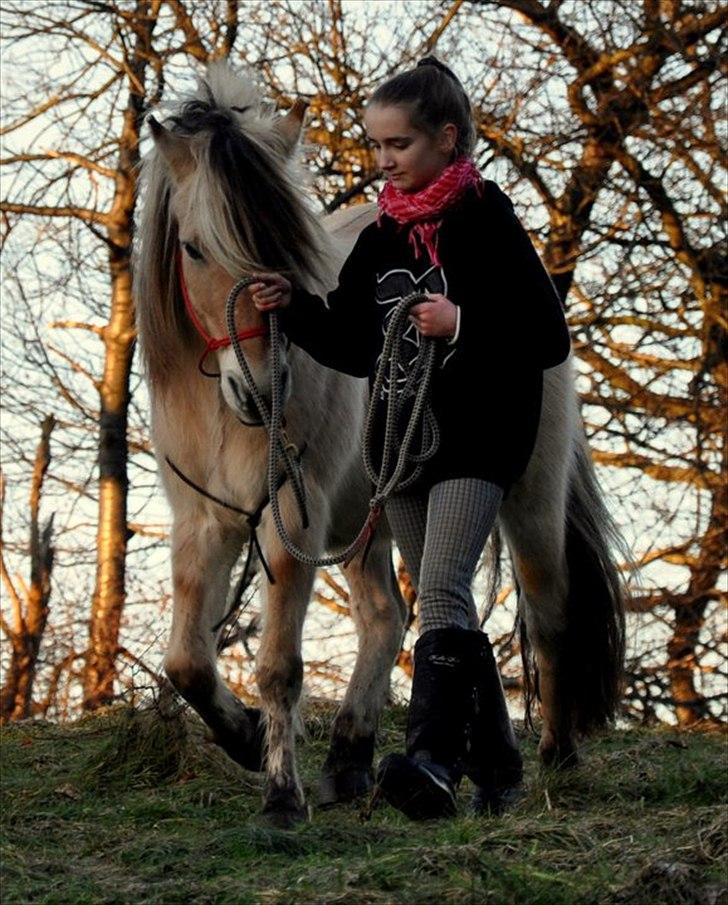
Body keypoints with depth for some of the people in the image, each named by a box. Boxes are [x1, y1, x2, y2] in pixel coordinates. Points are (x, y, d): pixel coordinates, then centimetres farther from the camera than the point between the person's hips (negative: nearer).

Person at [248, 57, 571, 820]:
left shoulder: (487, 224, -8)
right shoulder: (379, 239, 10)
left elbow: (550, 340, -11)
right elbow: (356, 350, 15)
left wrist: (463, 325, -23)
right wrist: (293, 308, 0)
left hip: (477, 439, -7)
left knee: (441, 589, -23)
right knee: (444, 608, 10)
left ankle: (433, 758, -33)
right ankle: (495, 764, 20)